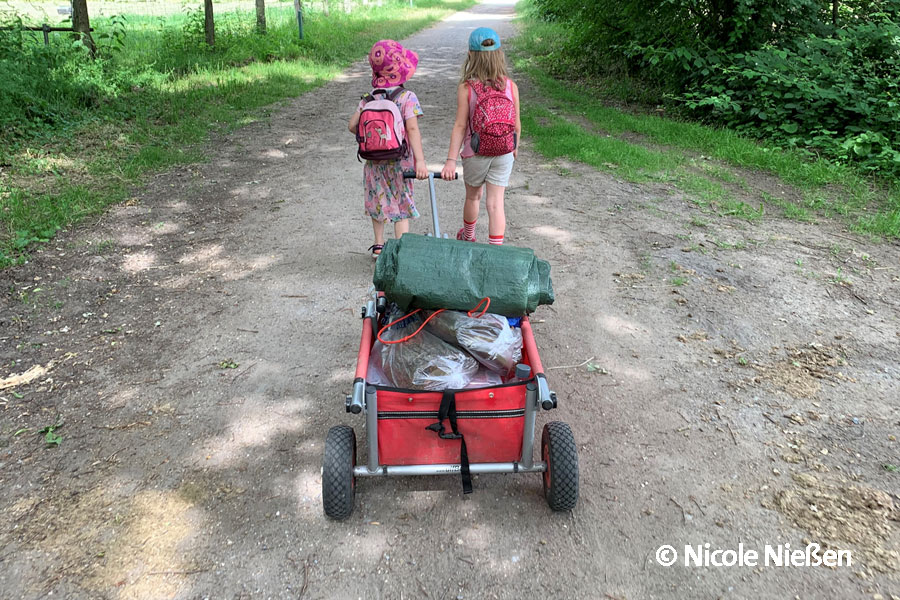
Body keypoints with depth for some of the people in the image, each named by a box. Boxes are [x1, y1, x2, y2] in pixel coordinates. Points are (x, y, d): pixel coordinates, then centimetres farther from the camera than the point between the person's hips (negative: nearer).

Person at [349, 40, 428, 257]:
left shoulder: (369, 98, -1)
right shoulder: (407, 97, -13)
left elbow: (352, 125, -2)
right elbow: (413, 129, -24)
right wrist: (420, 161, -29)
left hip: (374, 160, 4)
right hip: (399, 161, -4)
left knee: (378, 201, 20)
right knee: (401, 205, 7)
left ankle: (378, 245, 32)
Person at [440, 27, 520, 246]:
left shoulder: (465, 88, -13)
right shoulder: (511, 86, -6)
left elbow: (460, 126, -16)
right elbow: (516, 124, 0)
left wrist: (451, 160, -14)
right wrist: (514, 147, 18)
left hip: (475, 153, -1)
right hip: (503, 153, 1)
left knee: (473, 197, 21)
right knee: (496, 204, 3)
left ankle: (468, 237, 46)